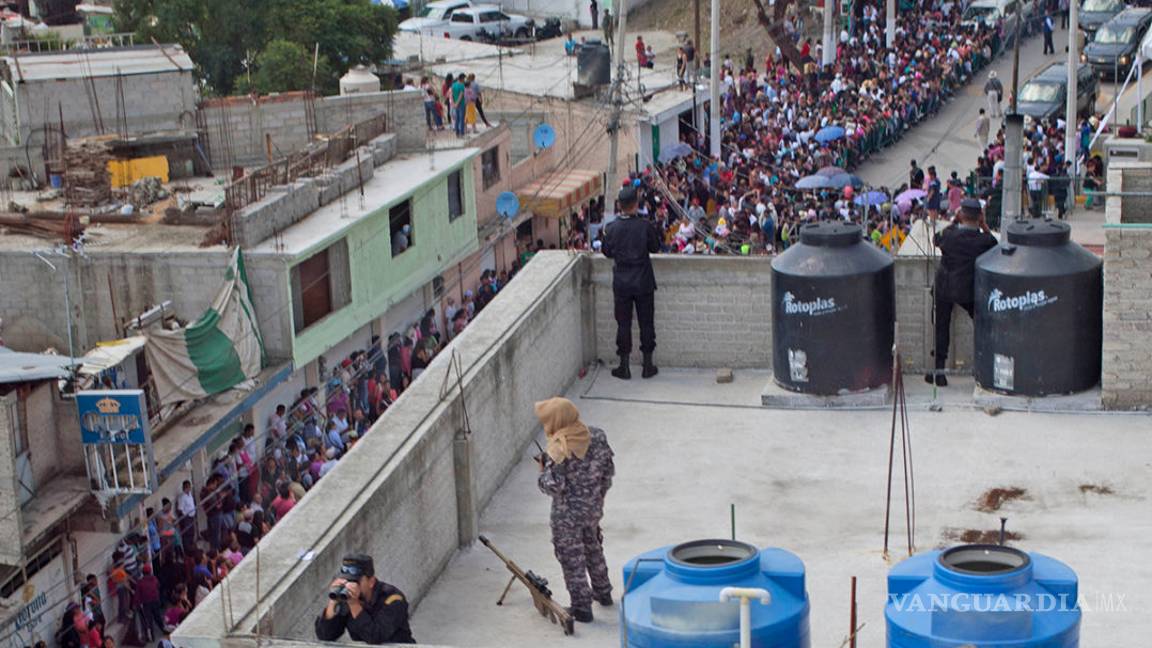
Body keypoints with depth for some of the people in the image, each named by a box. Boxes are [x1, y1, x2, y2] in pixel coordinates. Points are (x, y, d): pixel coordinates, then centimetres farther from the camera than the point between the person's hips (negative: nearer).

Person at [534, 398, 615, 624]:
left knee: (572, 558, 10)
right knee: (593, 548, 28)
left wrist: (544, 468, -6)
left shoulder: (558, 451, -27)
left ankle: (582, 608, 18)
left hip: (567, 514, -6)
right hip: (594, 508, 6)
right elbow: (609, 470, 2)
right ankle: (603, 592, 43)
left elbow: (552, 486, -25)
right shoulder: (597, 437, -8)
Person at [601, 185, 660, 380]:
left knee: (623, 323, 9)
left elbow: (607, 252, 5)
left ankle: (624, 367, 13)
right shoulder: (645, 226, -14)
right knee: (646, 322, 10)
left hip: (621, 283, 1)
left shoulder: (611, 228, -9)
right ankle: (648, 365, 16)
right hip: (644, 282, -1)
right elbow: (655, 247, 1)